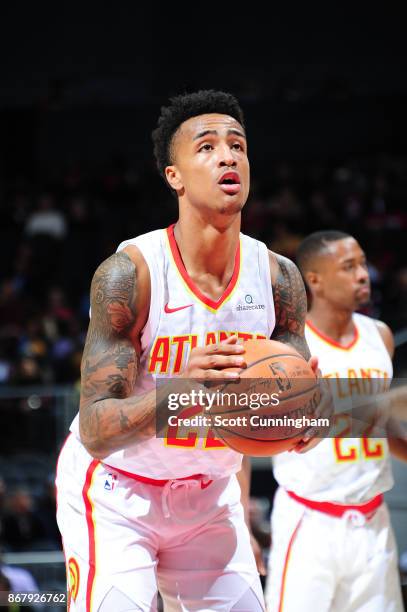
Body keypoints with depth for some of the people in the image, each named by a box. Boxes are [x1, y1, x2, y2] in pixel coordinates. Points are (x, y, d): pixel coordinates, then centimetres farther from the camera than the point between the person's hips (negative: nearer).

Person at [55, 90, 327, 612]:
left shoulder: (278, 276, -9)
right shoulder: (130, 272, -23)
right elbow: (95, 431, -25)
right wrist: (176, 390, -44)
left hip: (208, 491, 5)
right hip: (114, 490, -5)